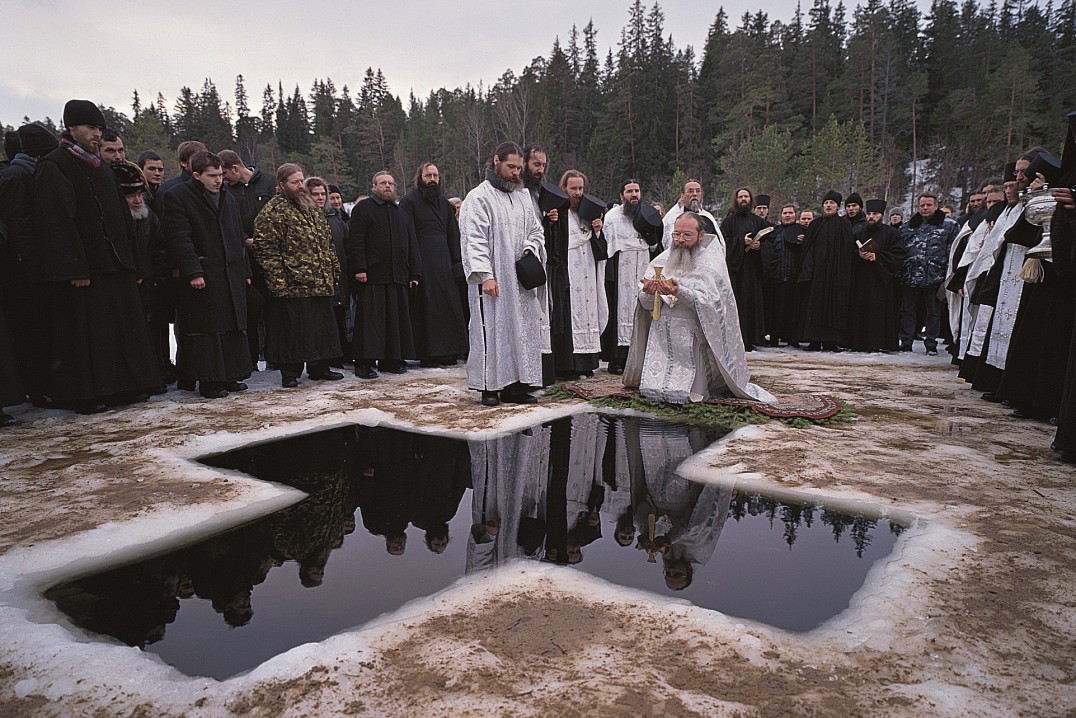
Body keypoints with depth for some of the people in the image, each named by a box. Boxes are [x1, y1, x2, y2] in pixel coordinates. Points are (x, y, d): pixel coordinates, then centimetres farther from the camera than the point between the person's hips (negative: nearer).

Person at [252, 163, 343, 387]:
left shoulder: (312, 207, 17)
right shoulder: (273, 211, -8)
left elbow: (327, 242, 23)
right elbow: (266, 250, -13)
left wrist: (333, 272, 17)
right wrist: (278, 282, -19)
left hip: (320, 284, 8)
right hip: (292, 285, -7)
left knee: (322, 326, 12)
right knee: (292, 330, -2)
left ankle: (319, 368, 24)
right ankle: (290, 373, 10)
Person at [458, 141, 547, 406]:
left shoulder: (523, 197, 16)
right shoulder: (478, 198, -4)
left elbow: (536, 231, 22)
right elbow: (474, 240, -12)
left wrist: (530, 247, -1)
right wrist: (485, 275, -20)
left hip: (520, 279, 6)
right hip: (492, 280, -6)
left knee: (523, 329, 5)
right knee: (492, 329, -4)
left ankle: (515, 386, 12)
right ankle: (490, 387, 5)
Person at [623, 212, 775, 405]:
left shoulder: (711, 264, -4)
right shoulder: (661, 261, 8)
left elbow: (710, 303, -19)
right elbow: (647, 304, 2)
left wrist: (680, 292, -33)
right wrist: (648, 294, -21)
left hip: (693, 337, -4)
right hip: (662, 336, 4)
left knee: (685, 394, -7)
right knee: (651, 389, -2)